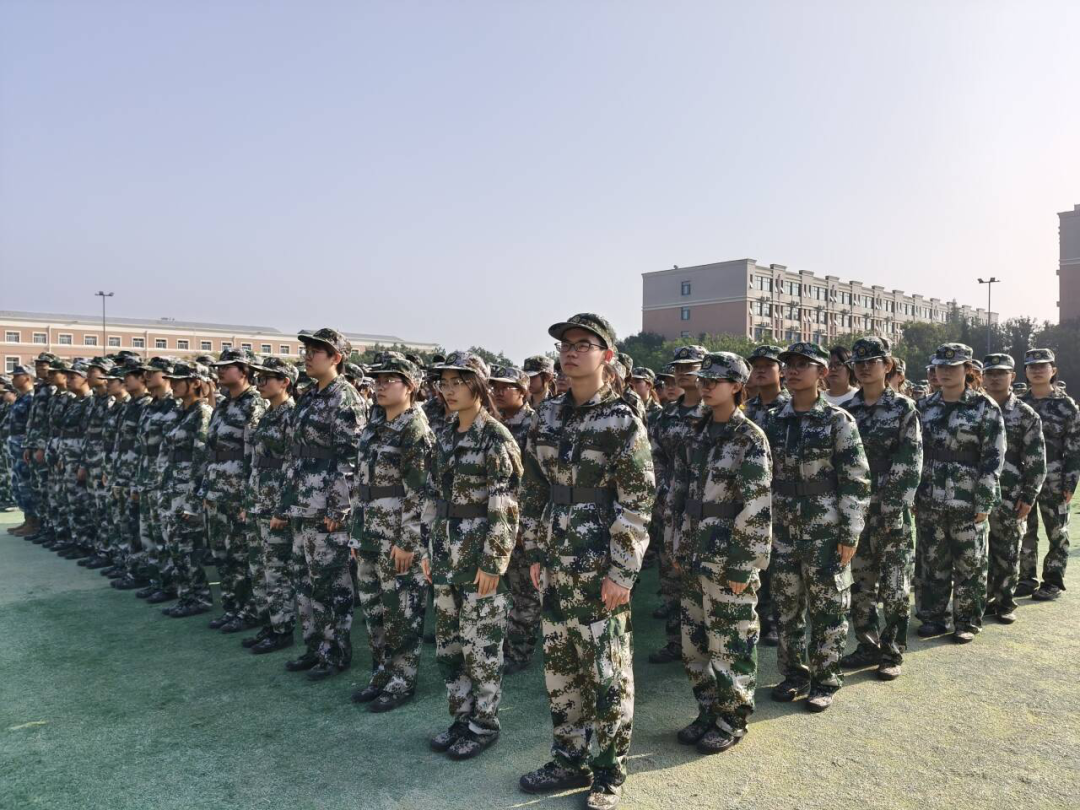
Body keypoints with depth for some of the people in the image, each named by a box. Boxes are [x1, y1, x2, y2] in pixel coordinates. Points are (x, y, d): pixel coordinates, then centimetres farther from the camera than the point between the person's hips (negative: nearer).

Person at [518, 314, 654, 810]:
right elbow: (534, 490, 12)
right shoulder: (547, 417, 7)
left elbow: (637, 503, -12)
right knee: (559, 668, 16)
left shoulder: (622, 423, -10)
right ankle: (569, 760, 33)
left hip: (601, 569, -6)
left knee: (608, 673, 7)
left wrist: (622, 571, -14)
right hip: (555, 565, 6)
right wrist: (535, 553, 10)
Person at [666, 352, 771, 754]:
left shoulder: (750, 439, -11)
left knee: (730, 643, 5)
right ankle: (708, 711, 31)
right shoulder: (697, 434, 9)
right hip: (694, 557, 7)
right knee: (694, 642, 14)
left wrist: (744, 566, -16)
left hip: (728, 562, -7)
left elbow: (756, 509, -15)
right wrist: (678, 547, 11)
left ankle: (732, 720, 23)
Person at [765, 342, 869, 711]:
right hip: (783, 531, 5)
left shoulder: (838, 421, -8)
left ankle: (825, 681, 21)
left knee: (827, 609, 6)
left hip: (826, 532, -4)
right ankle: (794, 674, 28)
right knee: (786, 607, 12)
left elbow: (856, 481, -9)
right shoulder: (775, 421, 6)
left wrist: (851, 534, -12)